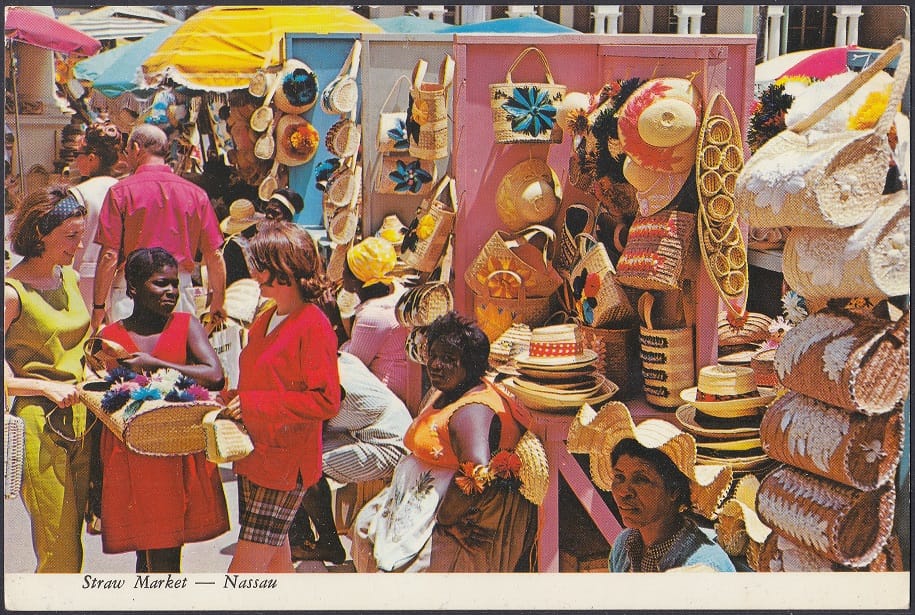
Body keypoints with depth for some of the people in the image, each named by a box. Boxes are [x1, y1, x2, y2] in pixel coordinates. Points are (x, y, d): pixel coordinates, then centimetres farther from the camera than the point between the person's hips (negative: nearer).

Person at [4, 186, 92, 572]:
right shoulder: (12, 292, -11)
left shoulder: (69, 278, 12)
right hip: (38, 426, -7)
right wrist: (46, 386, -20)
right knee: (59, 553, -4)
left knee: (72, 535, 10)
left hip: (79, 420, 7)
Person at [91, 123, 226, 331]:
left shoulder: (121, 191, -3)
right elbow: (214, 255, 4)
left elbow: (110, 255, -7)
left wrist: (98, 306, 1)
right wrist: (218, 302, 16)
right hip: (181, 289, 2)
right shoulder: (196, 193, 4)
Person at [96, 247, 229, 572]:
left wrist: (154, 365, -13)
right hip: (129, 456, 0)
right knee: (149, 551, 1)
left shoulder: (186, 325, 4)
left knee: (167, 551, 5)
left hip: (182, 453, 0)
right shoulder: (109, 337, 3)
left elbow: (215, 376, -13)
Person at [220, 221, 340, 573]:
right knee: (275, 557, 14)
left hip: (285, 463, -9)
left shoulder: (313, 325, -15)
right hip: (255, 455, 9)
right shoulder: (266, 321, 13)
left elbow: (325, 401, -19)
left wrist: (254, 405, -20)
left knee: (247, 566, -8)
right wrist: (233, 399, 5)